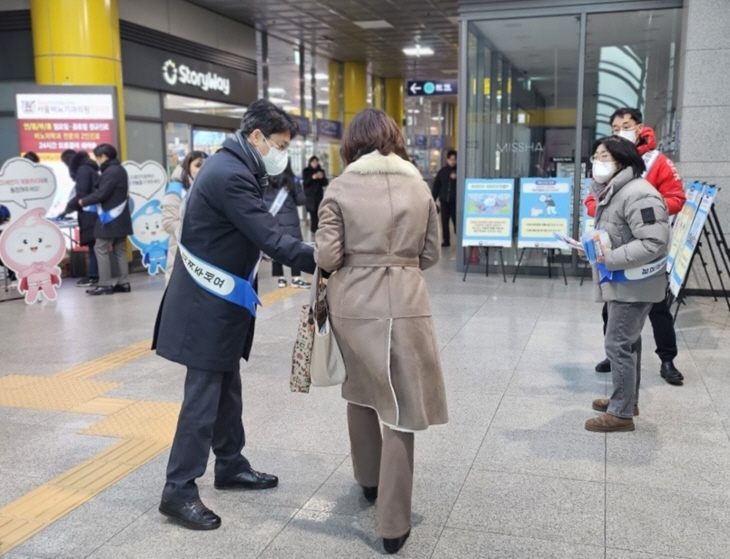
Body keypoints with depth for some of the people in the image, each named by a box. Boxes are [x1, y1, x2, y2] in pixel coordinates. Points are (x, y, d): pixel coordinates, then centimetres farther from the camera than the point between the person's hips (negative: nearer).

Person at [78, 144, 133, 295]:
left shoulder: (110, 172, -16)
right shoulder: (119, 170, 15)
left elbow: (102, 194, -21)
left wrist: (84, 201, -5)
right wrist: (88, 200, 15)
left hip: (110, 218, -10)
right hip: (119, 217, 10)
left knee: (101, 249, -4)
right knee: (119, 250, 10)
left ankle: (105, 284, -4)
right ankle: (122, 282, 12)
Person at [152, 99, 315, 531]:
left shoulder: (234, 168, 11)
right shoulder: (230, 175, -22)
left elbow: (261, 234, 11)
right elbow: (271, 239, -26)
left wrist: (317, 257, 3)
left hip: (219, 299, 10)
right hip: (208, 304, -10)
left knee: (227, 388, 18)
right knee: (203, 395, -3)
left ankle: (231, 466, 32)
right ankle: (179, 490, 9)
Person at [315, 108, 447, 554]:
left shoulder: (341, 188, -2)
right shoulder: (419, 187, 5)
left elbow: (326, 257, -7)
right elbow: (431, 255, 10)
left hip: (353, 304, 0)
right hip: (405, 304, 0)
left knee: (361, 392, 24)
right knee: (400, 410, 4)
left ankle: (369, 480, 40)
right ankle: (394, 525, 9)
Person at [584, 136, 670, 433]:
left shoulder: (638, 194, -22)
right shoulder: (610, 192, 12)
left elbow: (655, 243, -29)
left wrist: (612, 258, -26)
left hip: (634, 284, -11)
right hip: (620, 282, 11)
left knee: (618, 344, -7)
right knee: (627, 341, 19)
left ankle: (621, 413, 3)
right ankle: (627, 399, 33)